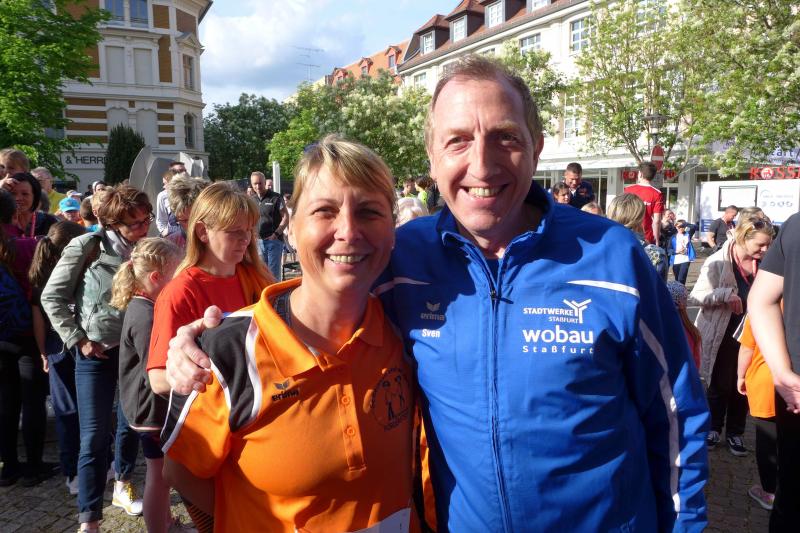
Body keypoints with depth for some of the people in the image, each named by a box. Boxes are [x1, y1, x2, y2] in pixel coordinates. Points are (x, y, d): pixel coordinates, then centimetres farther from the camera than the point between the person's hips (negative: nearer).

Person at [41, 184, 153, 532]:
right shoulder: (87, 247, -10)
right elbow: (52, 297, -5)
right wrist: (77, 340, -8)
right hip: (97, 352, -3)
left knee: (131, 425, 16)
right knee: (94, 436, -2)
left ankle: (122, 487, 39)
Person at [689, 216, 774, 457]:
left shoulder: (763, 263, 0)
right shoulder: (718, 262, -15)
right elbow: (697, 296, -17)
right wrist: (726, 294, -29)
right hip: (721, 335, -4)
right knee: (720, 386, 9)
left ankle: (735, 432, 28)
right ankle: (714, 428, 29)